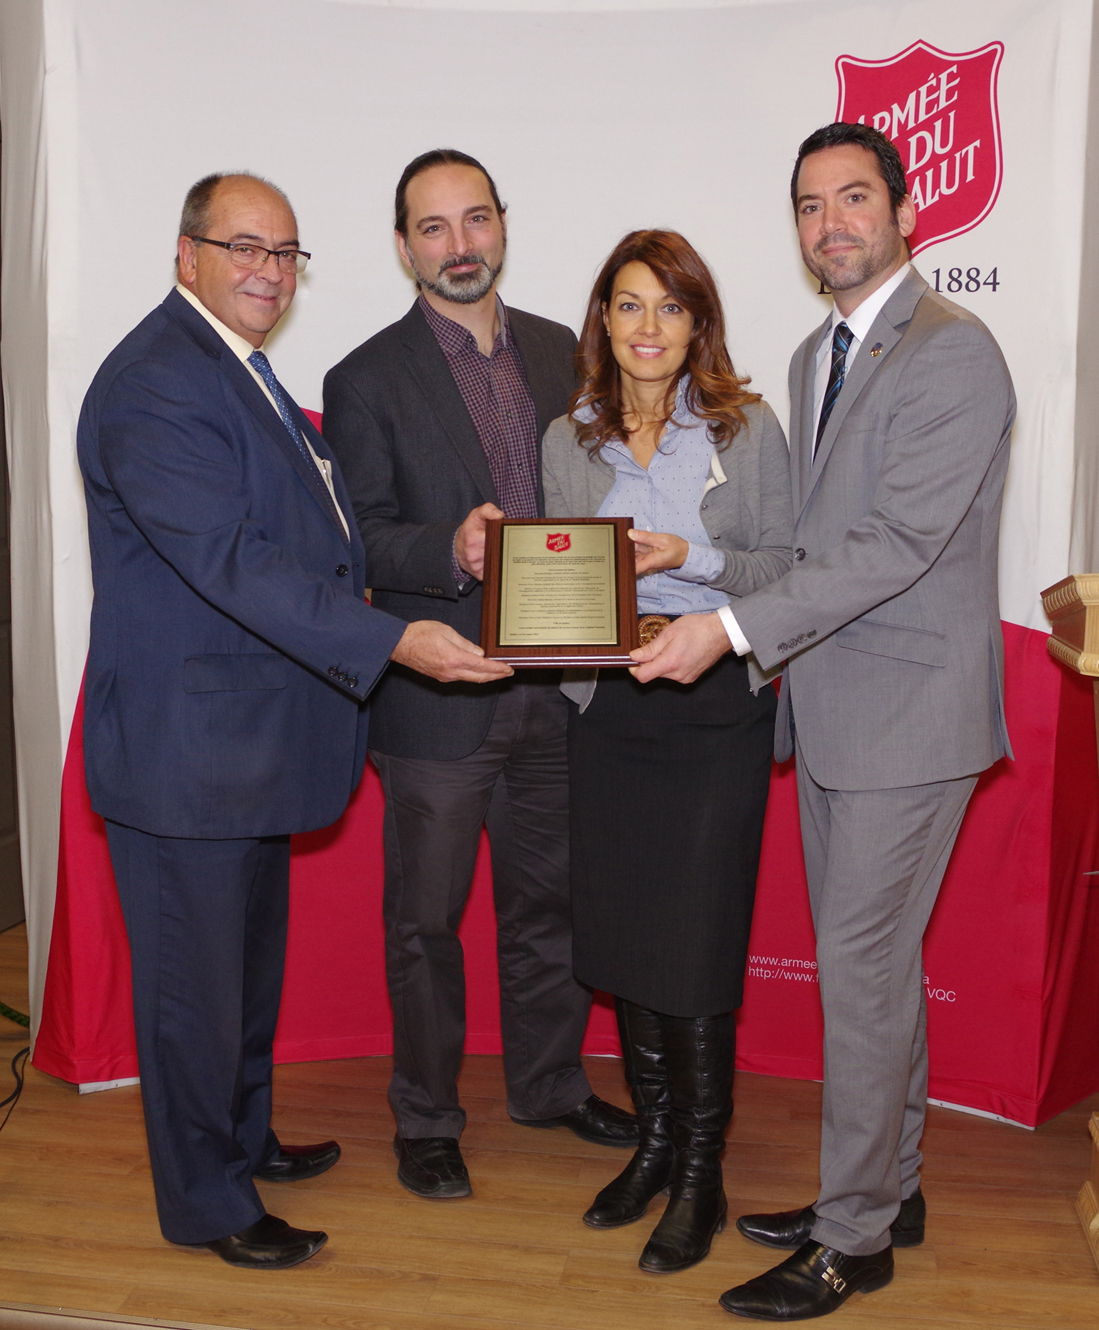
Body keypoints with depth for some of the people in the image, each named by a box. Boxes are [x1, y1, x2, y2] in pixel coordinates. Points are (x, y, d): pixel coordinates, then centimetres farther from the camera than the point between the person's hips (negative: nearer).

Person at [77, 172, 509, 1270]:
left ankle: (244, 1137, 42)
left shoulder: (243, 371, 15)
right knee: (195, 975, 6)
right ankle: (207, 1202, 24)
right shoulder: (152, 386, -19)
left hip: (251, 741, 10)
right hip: (184, 746, -10)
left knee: (249, 957, 23)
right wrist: (390, 639, -33)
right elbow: (228, 559, -29)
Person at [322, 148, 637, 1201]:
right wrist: (450, 550, -28)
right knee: (425, 918, 9)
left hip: (555, 684, 4)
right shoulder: (366, 381, -5)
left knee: (549, 900, 17)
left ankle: (550, 1085, 38)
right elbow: (360, 540, -10)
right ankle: (425, 1119, 28)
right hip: (438, 694, -4)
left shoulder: (559, 352, 9)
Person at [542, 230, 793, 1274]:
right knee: (620, 935, 10)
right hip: (609, 708, 4)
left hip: (718, 707, -3)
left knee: (695, 944, -3)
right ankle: (655, 1138, 30)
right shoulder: (569, 439, 7)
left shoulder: (749, 428, -1)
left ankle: (701, 1174, 16)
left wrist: (693, 557, -17)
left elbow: (785, 566, -2)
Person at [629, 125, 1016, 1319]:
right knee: (873, 961, 17)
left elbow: (899, 539, -23)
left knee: (860, 965, -2)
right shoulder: (815, 355, 15)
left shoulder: (952, 352, -14)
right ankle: (890, 1188, 33)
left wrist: (734, 630, -27)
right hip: (830, 705, 9)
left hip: (909, 710, -8)